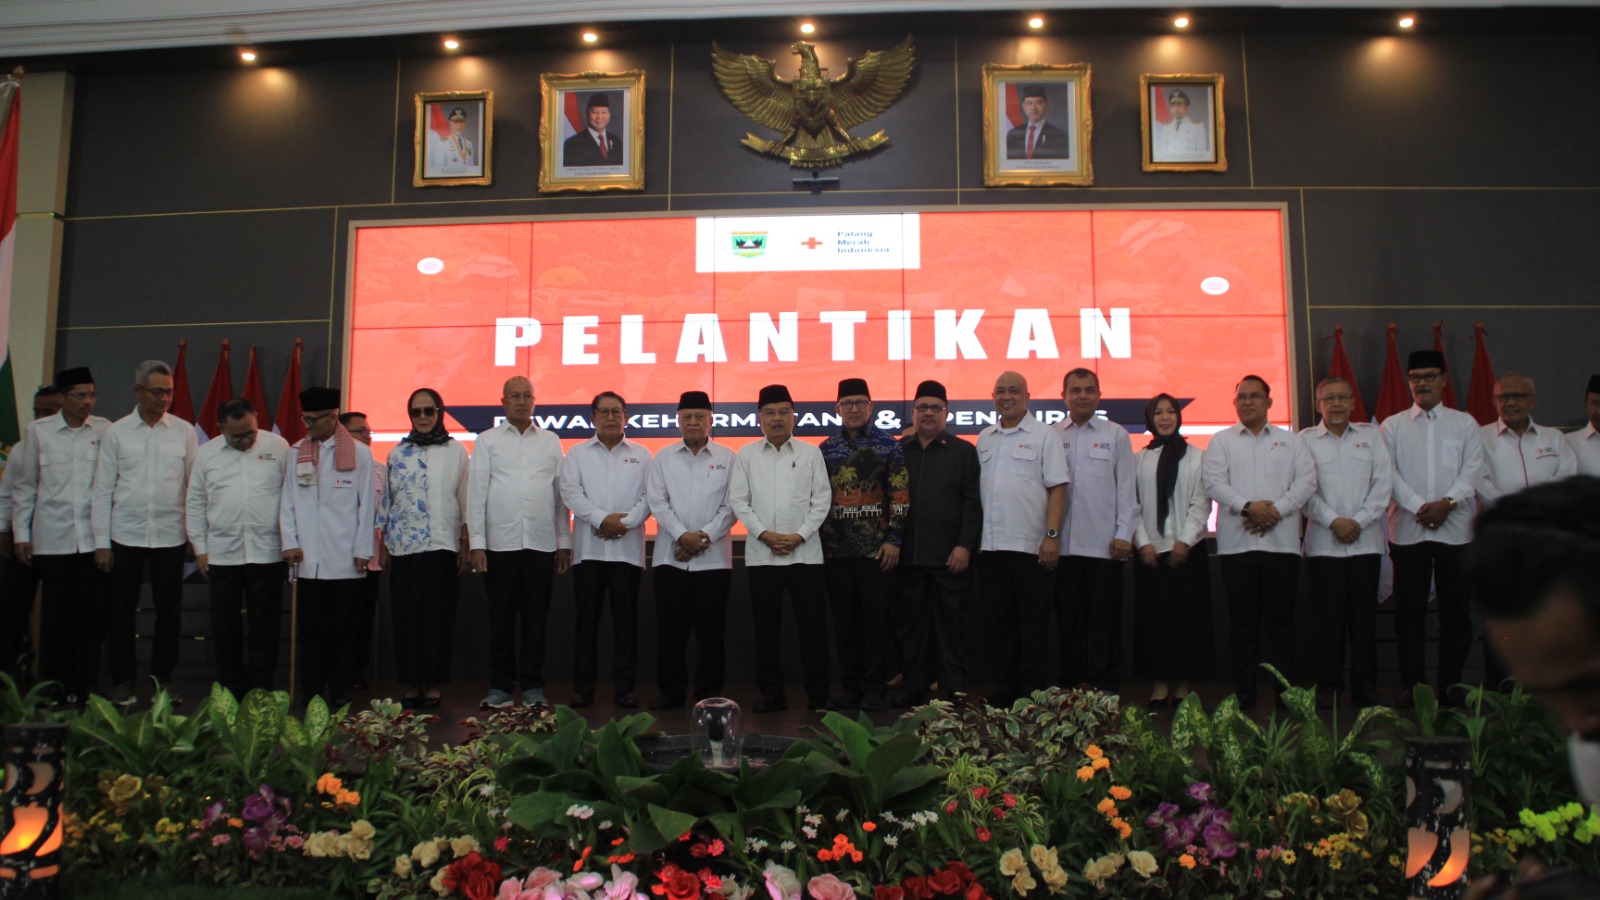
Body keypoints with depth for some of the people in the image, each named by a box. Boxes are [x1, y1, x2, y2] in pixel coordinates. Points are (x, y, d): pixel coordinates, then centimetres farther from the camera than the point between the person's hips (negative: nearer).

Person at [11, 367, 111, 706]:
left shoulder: (105, 431, 4)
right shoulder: (39, 431, 4)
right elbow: (24, 486, 9)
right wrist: (21, 534, 6)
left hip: (95, 537, 0)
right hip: (53, 538, 0)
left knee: (94, 612, 2)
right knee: (56, 614, 4)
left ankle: (85, 685, 13)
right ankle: (54, 685, 15)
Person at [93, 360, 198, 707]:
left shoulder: (184, 431, 3)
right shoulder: (117, 432, 2)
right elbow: (103, 489, 2)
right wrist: (101, 542, -2)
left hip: (171, 535, 0)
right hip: (125, 535, 0)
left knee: (169, 611, 5)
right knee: (121, 610, 5)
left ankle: (163, 677, 19)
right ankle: (123, 681, 17)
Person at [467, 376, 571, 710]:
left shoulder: (551, 442, 12)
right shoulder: (487, 441, 8)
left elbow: (560, 493, 11)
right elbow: (477, 492, 4)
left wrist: (564, 541, 6)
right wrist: (477, 542, -3)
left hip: (541, 544, 1)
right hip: (501, 542, -1)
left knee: (536, 618, 4)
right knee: (501, 617, 3)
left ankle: (533, 687, 12)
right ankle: (500, 687, 12)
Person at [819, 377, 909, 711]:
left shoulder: (889, 446, 0)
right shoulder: (825, 449, 10)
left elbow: (900, 495, -4)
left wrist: (893, 539, -10)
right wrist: (817, 539, 7)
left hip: (876, 547, -3)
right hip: (835, 549, 3)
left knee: (876, 618, 0)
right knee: (844, 620, 8)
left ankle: (874, 688, 8)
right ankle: (850, 686, 18)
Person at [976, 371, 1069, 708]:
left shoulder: (1043, 435, 0)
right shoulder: (983, 439, 15)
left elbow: (1057, 488, -6)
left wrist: (1052, 535, -14)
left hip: (1031, 545, -5)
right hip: (991, 545, 5)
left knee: (1034, 625, 0)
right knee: (1001, 622, 10)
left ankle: (1034, 693, 6)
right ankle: (1005, 690, 19)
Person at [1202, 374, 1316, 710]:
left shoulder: (1291, 441, 14)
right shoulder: (1221, 441, 11)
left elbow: (1306, 482, 3)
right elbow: (1214, 483, -2)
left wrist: (1276, 510, -11)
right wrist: (1248, 507, -16)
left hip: (1282, 541, 1)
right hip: (1237, 542, 0)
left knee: (1281, 619, 2)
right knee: (1243, 620, 2)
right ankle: (1244, 692, 8)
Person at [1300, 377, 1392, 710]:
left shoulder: (1371, 436, 11)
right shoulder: (1306, 440, 7)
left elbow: (1383, 483, 4)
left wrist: (1359, 521, -7)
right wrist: (1333, 521, -12)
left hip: (1366, 541, 1)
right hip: (1323, 542, -1)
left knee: (1365, 616, 3)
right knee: (1329, 617, -1)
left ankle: (1366, 687, 11)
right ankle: (1328, 686, 7)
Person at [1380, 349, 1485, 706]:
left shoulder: (1465, 424, 10)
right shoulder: (1392, 426, 9)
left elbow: (1472, 471, 0)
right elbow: (1390, 473, -1)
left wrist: (1447, 503, -15)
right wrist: (1419, 507, -13)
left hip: (1455, 529, 0)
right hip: (1407, 529, 0)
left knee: (1455, 608, 3)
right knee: (1409, 610, 1)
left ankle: (1451, 683, 12)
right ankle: (1412, 683, 7)